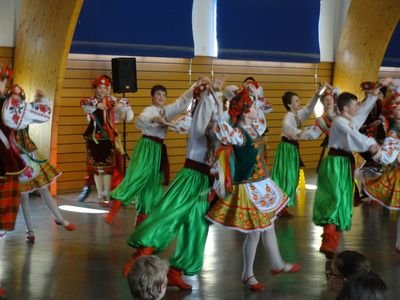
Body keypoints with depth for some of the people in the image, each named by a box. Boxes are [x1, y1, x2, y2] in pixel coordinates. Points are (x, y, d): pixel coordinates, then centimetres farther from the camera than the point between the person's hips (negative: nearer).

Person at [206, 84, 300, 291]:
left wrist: (255, 96, 11)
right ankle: (247, 275, 18)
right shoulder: (239, 134, -23)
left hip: (262, 184, 9)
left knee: (268, 225, 22)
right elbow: (220, 131, -44)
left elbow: (260, 114, 24)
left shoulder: (255, 128, 2)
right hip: (249, 187, -9)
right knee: (254, 232, 1)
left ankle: (277, 264, 40)